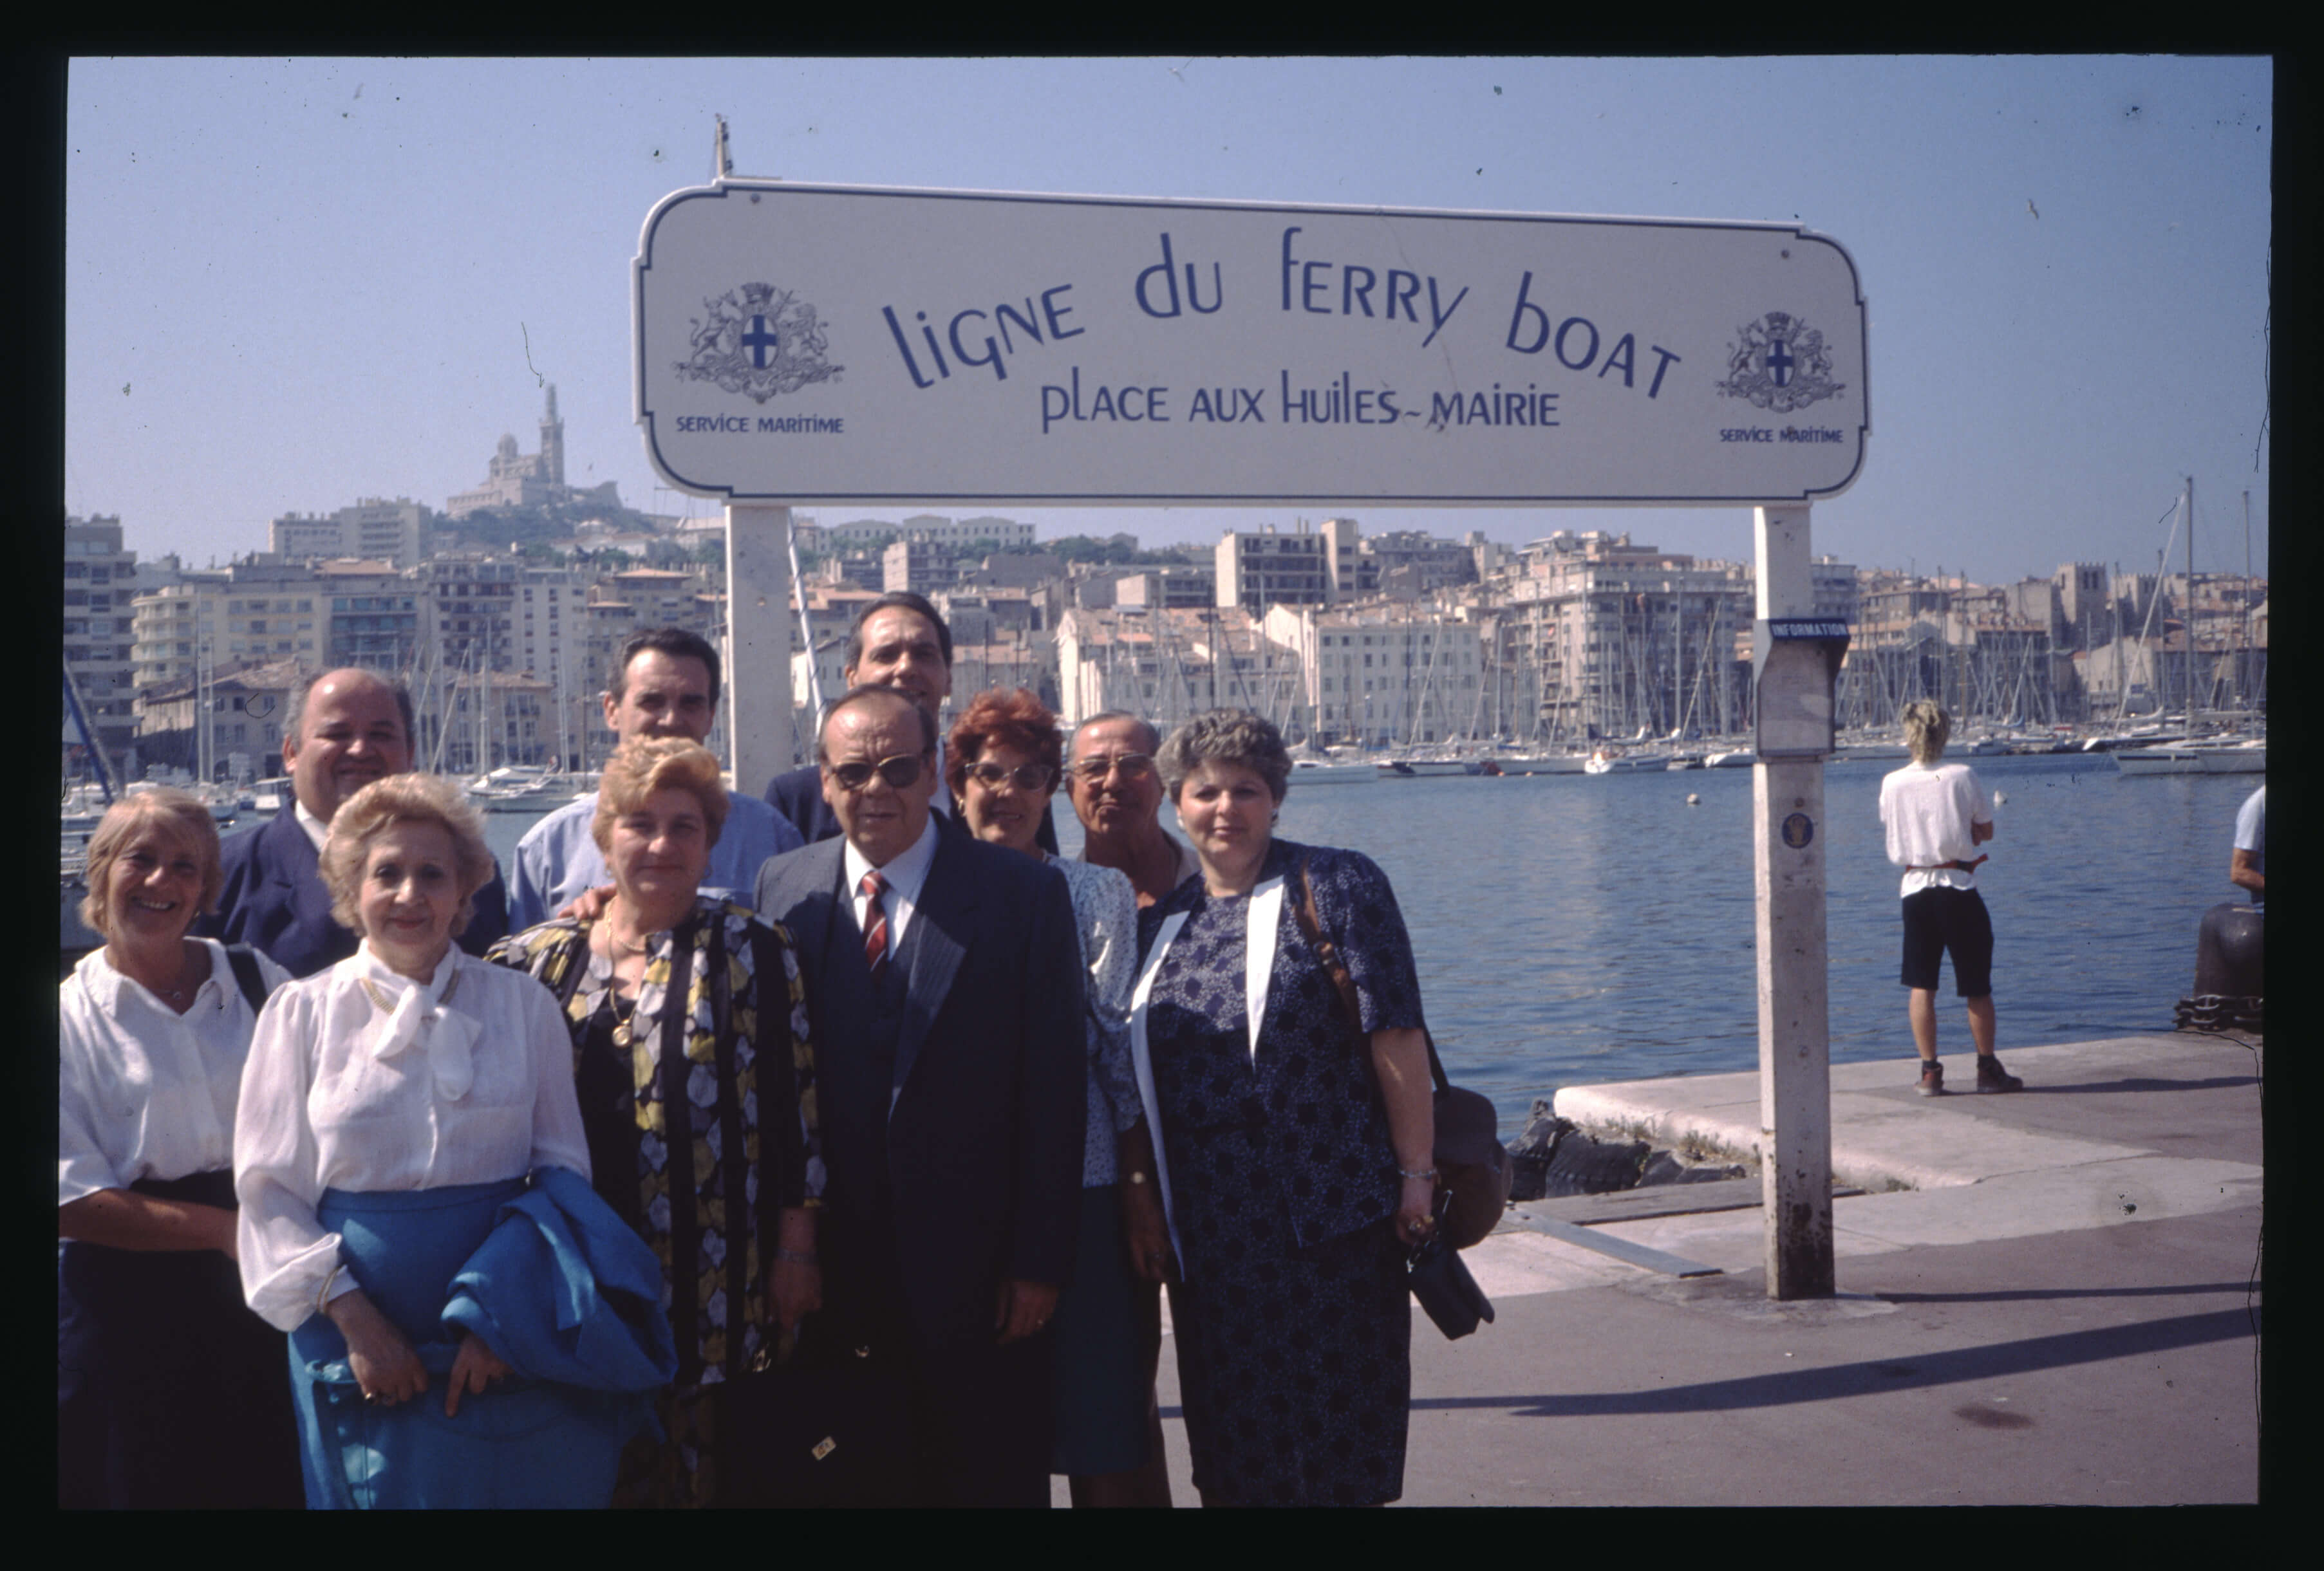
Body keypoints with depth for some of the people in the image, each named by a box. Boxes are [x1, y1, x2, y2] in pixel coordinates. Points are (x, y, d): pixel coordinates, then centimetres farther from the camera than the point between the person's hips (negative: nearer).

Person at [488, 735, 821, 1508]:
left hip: (710, 1287, -3)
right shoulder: (543, 957, 7)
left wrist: (796, 1249, -6)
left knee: (703, 1468, 3)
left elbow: (797, 1097, -4)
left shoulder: (752, 949, -2)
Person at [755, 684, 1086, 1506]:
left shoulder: (1024, 894, -4)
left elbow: (1054, 1091, -6)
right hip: (828, 1272, 2)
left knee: (992, 1479, 10)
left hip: (975, 1272, -2)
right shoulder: (781, 889, 4)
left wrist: (1040, 1260, -8)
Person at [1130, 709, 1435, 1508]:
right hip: (1209, 1229, 5)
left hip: (1327, 1219, -4)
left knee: (1338, 1443, 4)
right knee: (1228, 1444, 12)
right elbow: (1139, 1076, 16)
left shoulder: (1334, 886, -3)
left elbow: (1396, 1036, -8)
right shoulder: (1160, 923, 11)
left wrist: (1417, 1173, -12)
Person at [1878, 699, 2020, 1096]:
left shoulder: (1892, 784, -3)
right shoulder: (1963, 777, -8)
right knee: (1977, 986, 9)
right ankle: (1988, 1069, 16)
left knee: (1921, 985, 7)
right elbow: (1986, 831, 3)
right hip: (1959, 889, -2)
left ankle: (1930, 1072, 6)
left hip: (1915, 888, 2)